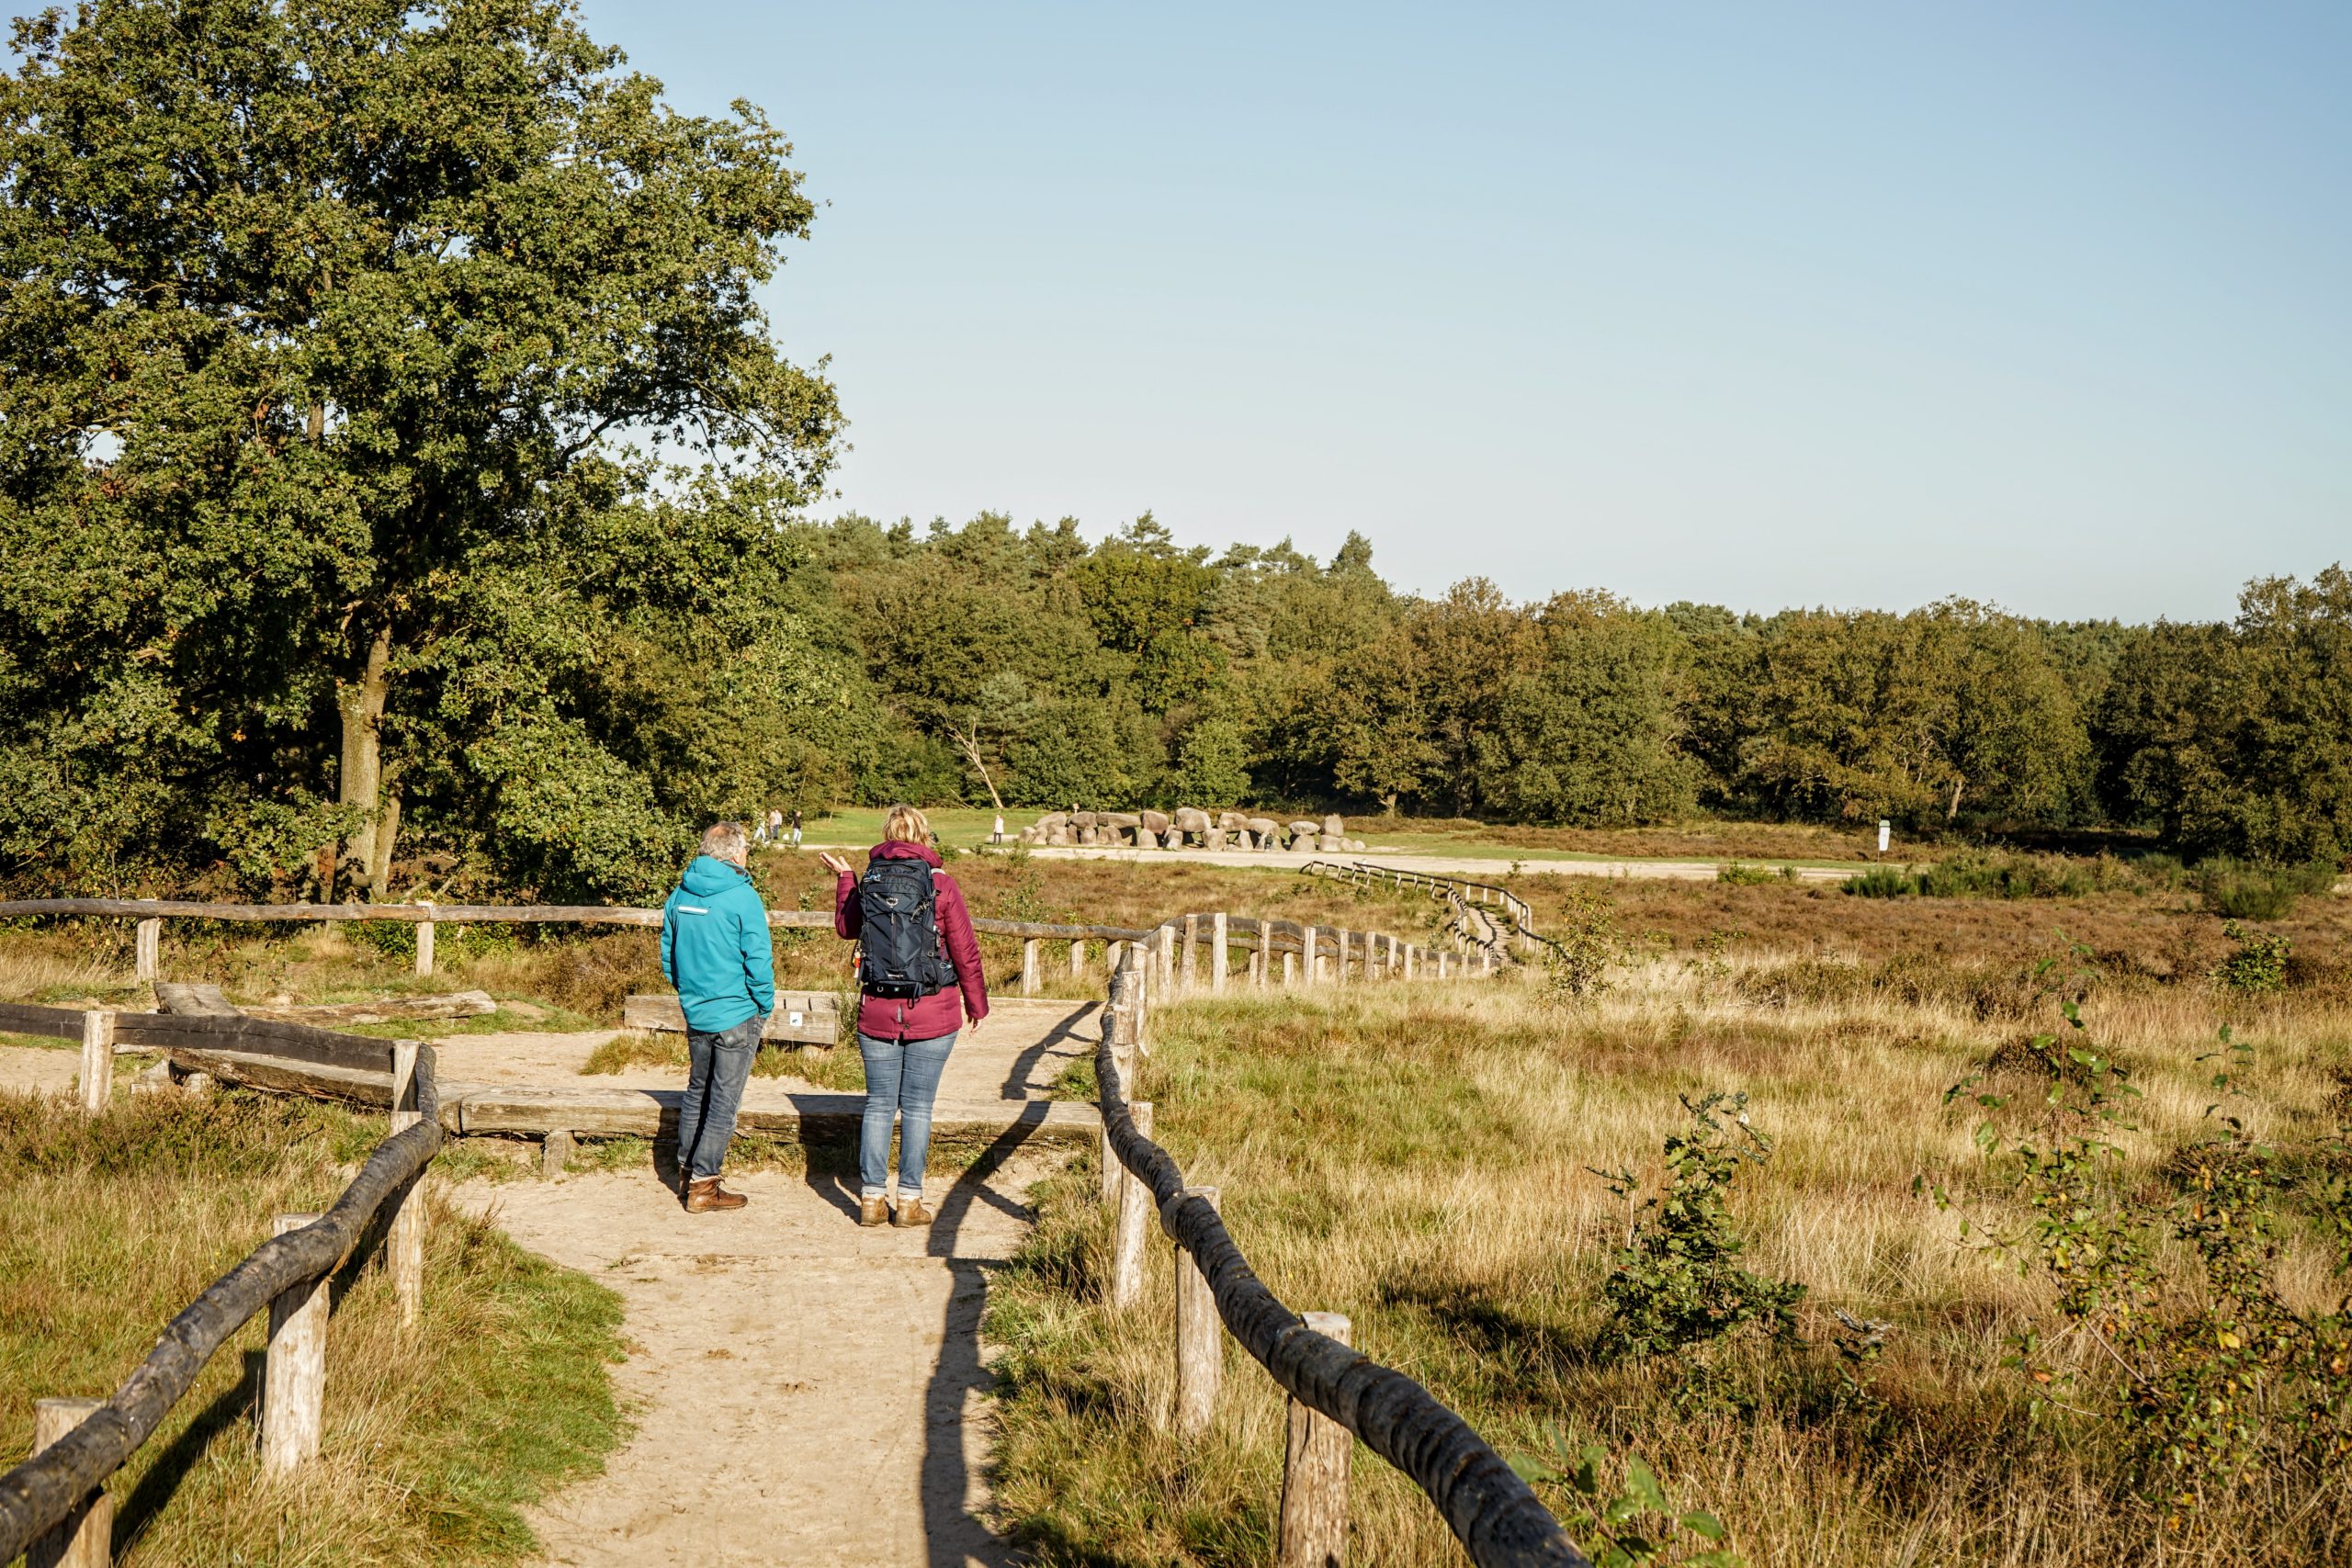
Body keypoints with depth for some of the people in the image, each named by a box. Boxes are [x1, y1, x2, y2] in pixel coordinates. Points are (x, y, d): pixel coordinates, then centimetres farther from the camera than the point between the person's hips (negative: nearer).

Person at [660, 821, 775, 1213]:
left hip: (694, 1013, 6)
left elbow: (668, 957, 12)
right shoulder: (743, 898, -15)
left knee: (697, 1091, 20)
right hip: (737, 1015, -6)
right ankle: (702, 1186, 4)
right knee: (723, 1101, 1)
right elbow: (758, 961, -15)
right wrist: (765, 1006, -1)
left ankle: (687, 1171, 29)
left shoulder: (679, 895, 4)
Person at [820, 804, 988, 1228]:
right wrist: (977, 1003, 10)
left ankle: (871, 1197, 13)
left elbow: (846, 928, 19)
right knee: (917, 1106, 3)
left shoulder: (867, 882, 0)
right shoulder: (940, 884, -8)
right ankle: (909, 1200, 7)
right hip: (932, 1017, -2)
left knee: (878, 1104, 11)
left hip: (878, 1013, 2)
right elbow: (966, 951, -4)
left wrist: (843, 879, 32)